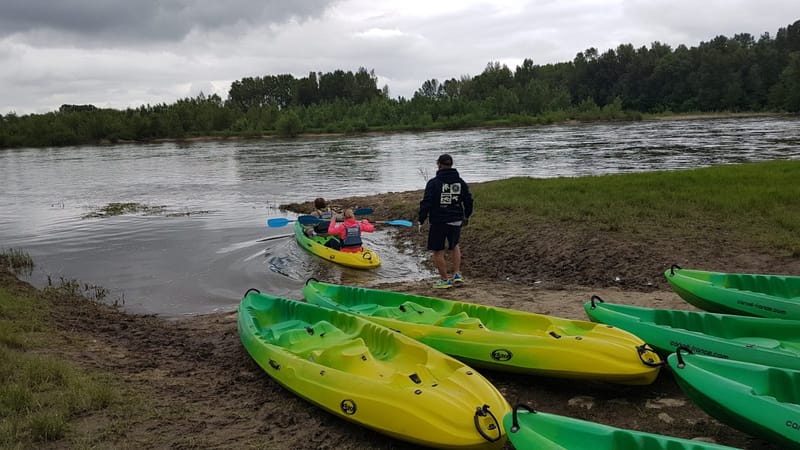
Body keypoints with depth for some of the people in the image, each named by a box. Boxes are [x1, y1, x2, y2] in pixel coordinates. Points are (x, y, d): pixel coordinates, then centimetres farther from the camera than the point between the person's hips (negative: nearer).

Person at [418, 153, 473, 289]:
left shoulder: (433, 183, -10)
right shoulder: (460, 182, 5)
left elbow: (426, 203, -12)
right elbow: (468, 200, 11)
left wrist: (421, 220, -3)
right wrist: (466, 216, 26)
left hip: (438, 222, -5)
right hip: (456, 221, 5)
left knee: (438, 251, 7)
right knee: (455, 246, 26)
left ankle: (444, 280, 13)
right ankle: (457, 274, 18)